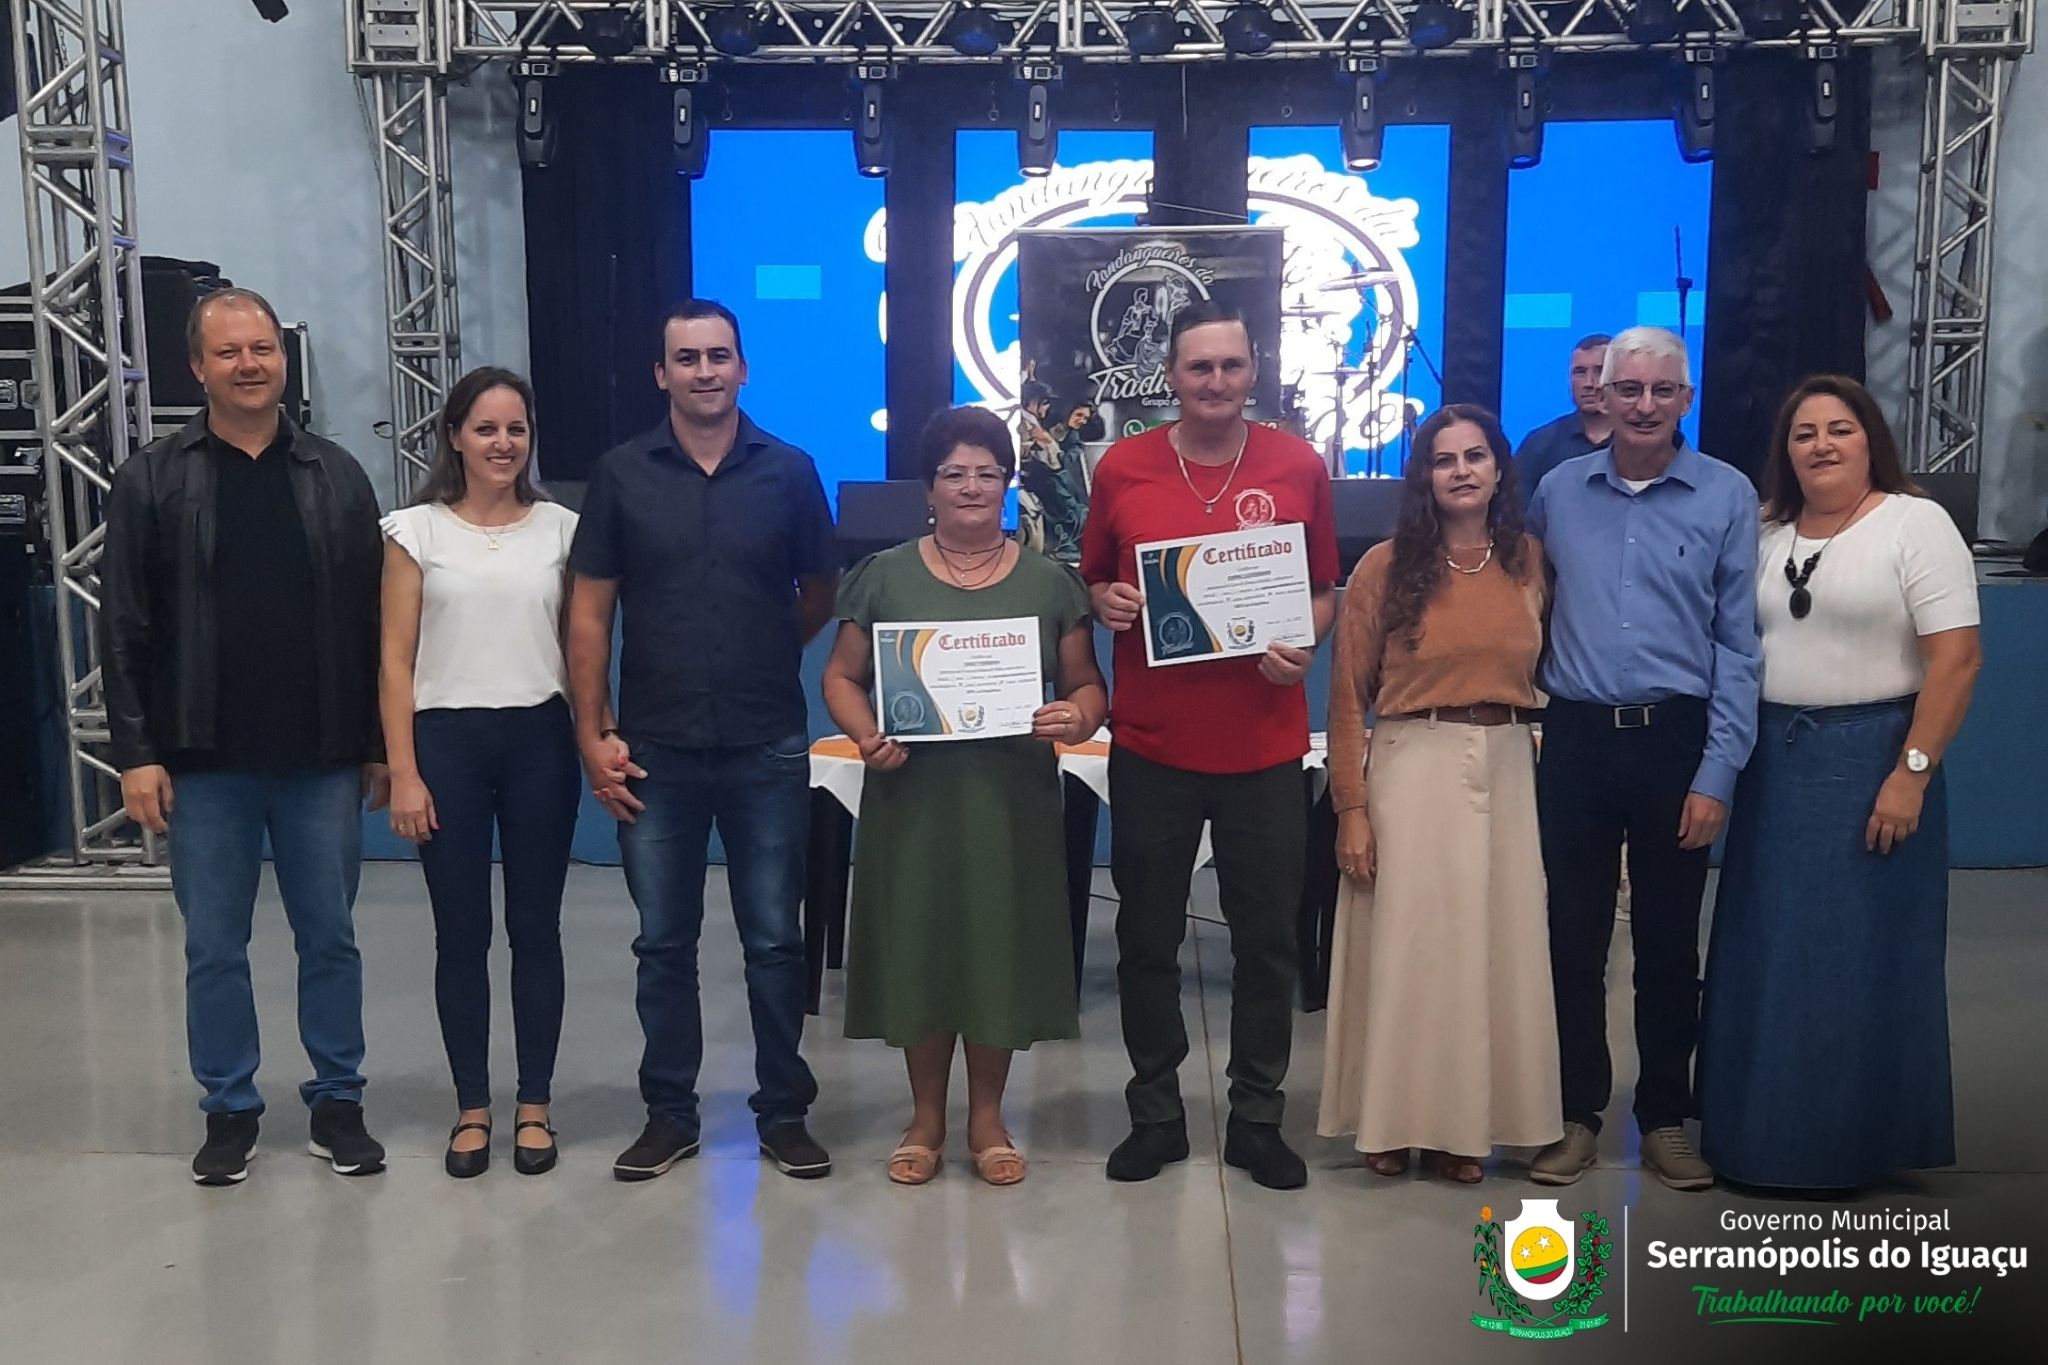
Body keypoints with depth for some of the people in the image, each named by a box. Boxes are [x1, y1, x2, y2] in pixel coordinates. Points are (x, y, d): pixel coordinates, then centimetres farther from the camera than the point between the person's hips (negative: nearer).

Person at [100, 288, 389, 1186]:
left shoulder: (336, 476, 5)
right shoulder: (152, 480, 1)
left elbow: (370, 623, 4)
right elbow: (124, 630, -1)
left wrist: (379, 744, 2)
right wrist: (136, 752, -7)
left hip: (322, 760, 1)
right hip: (205, 764, 0)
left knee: (330, 941, 9)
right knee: (213, 949, 9)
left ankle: (337, 1102, 23)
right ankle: (230, 1110, 24)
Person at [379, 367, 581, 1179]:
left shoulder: (560, 528, 6)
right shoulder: (418, 530, 2)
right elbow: (397, 661, 0)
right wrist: (403, 772, -6)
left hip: (540, 742, 1)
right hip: (448, 743, -1)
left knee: (536, 927, 7)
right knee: (461, 933, 6)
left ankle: (534, 1105, 19)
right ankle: (472, 1108, 19)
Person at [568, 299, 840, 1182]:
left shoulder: (789, 472, 2)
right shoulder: (621, 474, 2)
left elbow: (819, 596, 11)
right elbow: (590, 611, 1)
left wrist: (760, 660, 7)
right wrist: (594, 734, -3)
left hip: (768, 748, 0)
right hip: (655, 749, 1)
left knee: (774, 940, 8)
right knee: (663, 942, 10)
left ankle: (783, 1112, 21)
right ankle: (668, 1114, 24)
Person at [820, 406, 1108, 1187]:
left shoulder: (1049, 582, 5)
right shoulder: (885, 576, 4)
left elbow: (1087, 684, 7)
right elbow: (842, 678, 6)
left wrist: (1077, 718, -16)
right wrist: (866, 735, -14)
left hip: (1011, 803, 0)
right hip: (913, 798, 0)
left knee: (1000, 950, 6)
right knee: (916, 948, 5)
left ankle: (987, 1116, 24)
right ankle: (925, 1117, 24)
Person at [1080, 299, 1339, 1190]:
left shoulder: (1299, 467, 1)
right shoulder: (1121, 468, 1)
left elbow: (1325, 590, 10)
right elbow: (1092, 582, 12)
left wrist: (1303, 646, -9)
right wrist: (1106, 604, -10)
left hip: (1264, 745, 0)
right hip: (1152, 744, 0)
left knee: (1267, 939, 8)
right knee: (1147, 938, 9)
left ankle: (1257, 1119, 24)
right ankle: (1155, 1113, 26)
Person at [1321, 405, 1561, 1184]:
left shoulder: (1531, 561, 7)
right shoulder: (1386, 567, -3)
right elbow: (1348, 697, -3)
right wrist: (1352, 807, -7)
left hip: (1508, 773, 3)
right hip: (1413, 770, -3)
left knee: (1494, 947, 8)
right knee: (1405, 944, 4)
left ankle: (1467, 1123, 22)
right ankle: (1396, 1119, 18)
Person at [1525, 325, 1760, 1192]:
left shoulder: (1727, 496, -2)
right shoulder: (1558, 492, 5)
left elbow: (1738, 643, -2)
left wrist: (1717, 774, -7)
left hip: (1676, 739, -1)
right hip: (1576, 738, 2)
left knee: (1668, 941, 9)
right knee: (1573, 934, 8)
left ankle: (1665, 1118, 23)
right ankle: (1577, 1113, 22)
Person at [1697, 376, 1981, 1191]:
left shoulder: (1916, 524, -7)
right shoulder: (1767, 534, 10)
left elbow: (1956, 658, -13)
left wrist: (1911, 772, -18)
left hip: (1871, 759, -5)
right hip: (1774, 760, 6)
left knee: (1859, 956, 2)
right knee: (1767, 955, 9)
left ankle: (1851, 1141, 16)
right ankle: (1765, 1130, 22)